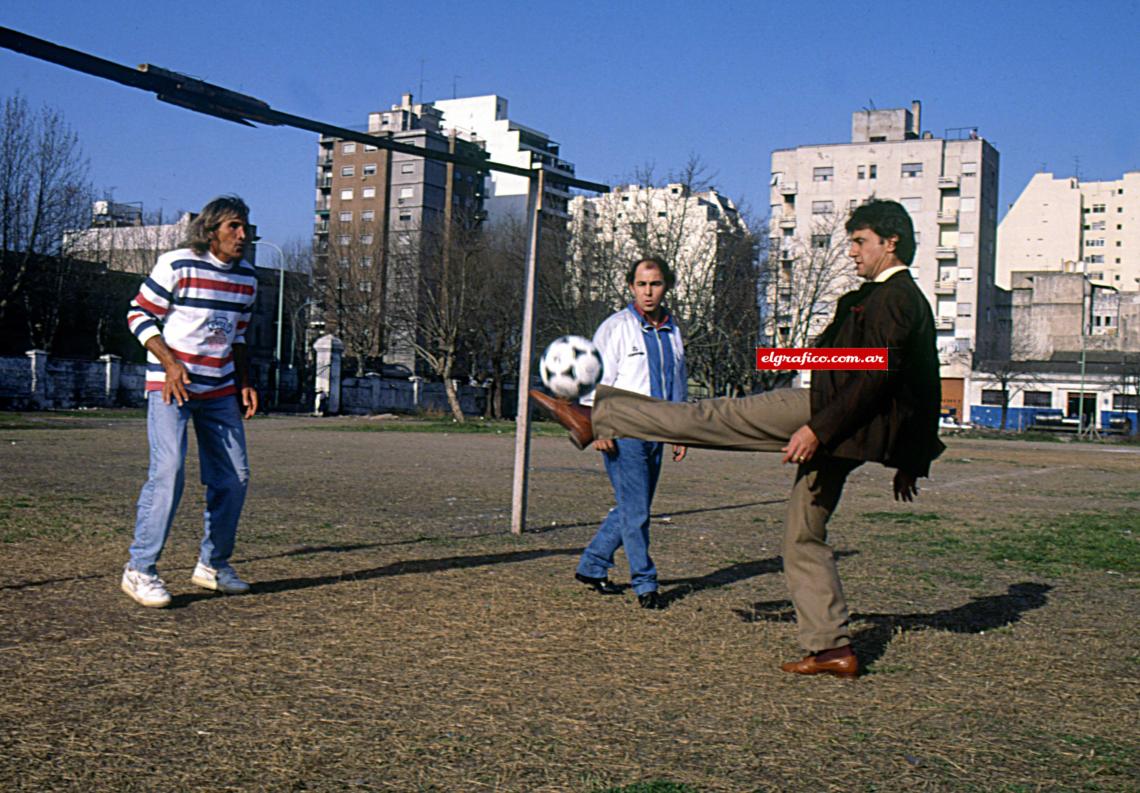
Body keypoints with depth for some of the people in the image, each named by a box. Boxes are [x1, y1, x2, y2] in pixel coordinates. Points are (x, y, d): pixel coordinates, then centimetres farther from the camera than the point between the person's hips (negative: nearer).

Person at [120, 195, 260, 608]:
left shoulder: (246, 279, 8)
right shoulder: (177, 265, -10)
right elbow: (139, 315, -7)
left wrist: (245, 382, 9)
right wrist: (170, 363, -18)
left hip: (220, 390, 7)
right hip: (170, 385, -6)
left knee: (234, 476, 5)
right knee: (168, 470, -18)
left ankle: (213, 564, 20)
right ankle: (140, 569, -7)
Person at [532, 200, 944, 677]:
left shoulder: (894, 298, -10)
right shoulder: (908, 300, 22)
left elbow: (877, 375, -21)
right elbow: (924, 390, 25)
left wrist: (818, 428, -24)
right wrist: (910, 461, 29)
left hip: (830, 414, -10)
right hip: (833, 427, 10)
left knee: (714, 417, -7)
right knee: (803, 536, 11)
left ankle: (595, 418, -2)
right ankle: (832, 649, 13)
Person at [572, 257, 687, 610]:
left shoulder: (672, 332, 16)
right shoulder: (616, 327, -3)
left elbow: (679, 384, 25)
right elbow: (597, 378, -7)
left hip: (656, 432, 7)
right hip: (623, 432, -6)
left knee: (633, 508, 10)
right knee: (635, 509, -7)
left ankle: (591, 566, 23)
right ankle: (644, 583, 3)